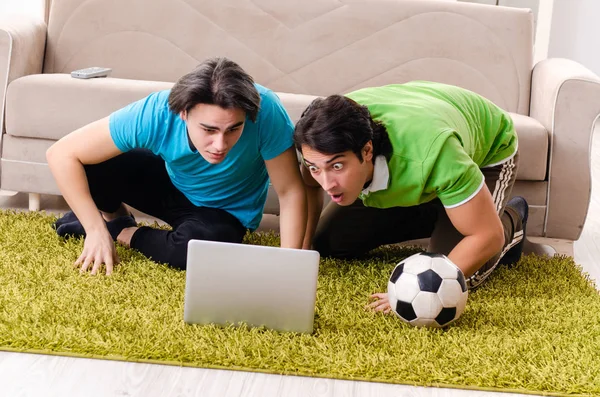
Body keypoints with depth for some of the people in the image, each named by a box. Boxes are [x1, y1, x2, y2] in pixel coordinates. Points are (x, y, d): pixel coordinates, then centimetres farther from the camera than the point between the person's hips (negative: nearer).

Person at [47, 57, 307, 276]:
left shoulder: (265, 110, -39)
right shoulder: (155, 114, -34)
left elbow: (291, 192, -29)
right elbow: (61, 155, -27)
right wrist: (96, 229, -31)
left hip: (224, 211, -1)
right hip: (170, 184, 1)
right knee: (88, 162, -23)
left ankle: (123, 232, -1)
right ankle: (113, 217, 11)